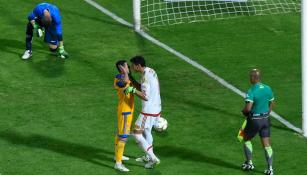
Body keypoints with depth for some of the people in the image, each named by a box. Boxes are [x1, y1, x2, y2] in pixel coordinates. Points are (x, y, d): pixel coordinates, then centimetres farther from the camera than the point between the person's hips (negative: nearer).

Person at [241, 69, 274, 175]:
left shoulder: (251, 91, -20)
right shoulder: (268, 89, 2)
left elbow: (248, 108, -28)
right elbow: (271, 104, 12)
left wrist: (243, 111, -6)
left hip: (254, 120, -5)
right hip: (265, 120, 5)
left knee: (246, 139, 19)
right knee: (266, 144, 7)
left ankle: (249, 163, 22)